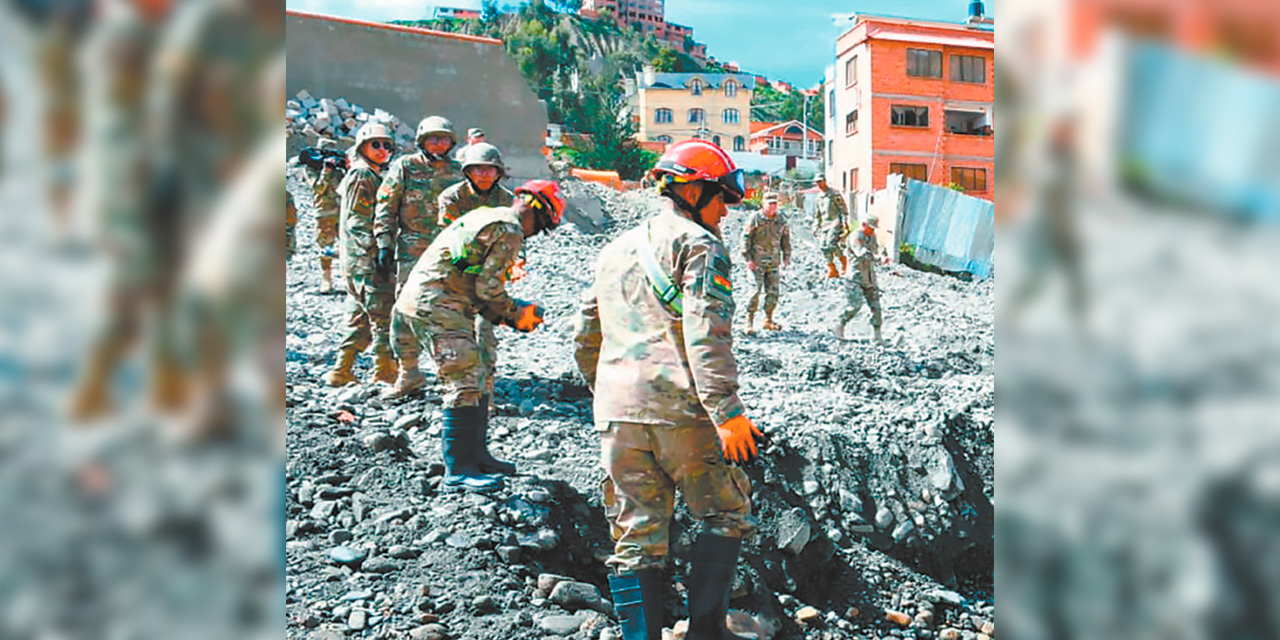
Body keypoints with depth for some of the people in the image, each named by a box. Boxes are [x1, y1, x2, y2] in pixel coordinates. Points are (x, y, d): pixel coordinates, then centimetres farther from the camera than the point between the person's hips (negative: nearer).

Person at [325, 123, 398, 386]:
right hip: (365, 258, -10)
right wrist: (376, 250, -21)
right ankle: (384, 372, -2)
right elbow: (354, 220, -16)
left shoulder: (374, 176, 21)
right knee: (383, 315, -6)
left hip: (358, 259, 10)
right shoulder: (361, 175, -9)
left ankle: (342, 371, 16)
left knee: (360, 316, 12)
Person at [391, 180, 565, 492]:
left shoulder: (485, 217, 22)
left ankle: (476, 454, 22)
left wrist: (502, 314, 14)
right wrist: (514, 316, 1)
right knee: (465, 385, -10)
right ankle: (457, 471, -9)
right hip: (437, 306, -11)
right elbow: (488, 287, -14)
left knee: (474, 380, 16)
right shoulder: (510, 231, -10)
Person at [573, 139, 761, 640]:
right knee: (726, 513, 9)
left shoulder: (615, 250, 24)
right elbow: (706, 334, -13)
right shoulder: (698, 243, 1)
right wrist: (726, 410, -18)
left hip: (618, 411, 6)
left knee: (635, 536, 8)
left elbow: (585, 339, 27)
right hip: (679, 407, -6)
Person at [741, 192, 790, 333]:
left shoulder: (780, 222, 10)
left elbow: (786, 239, 23)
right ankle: (749, 321, -3)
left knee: (773, 292, 5)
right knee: (756, 291, -10)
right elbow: (746, 238, -5)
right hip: (757, 262, -5)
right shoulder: (755, 220, -5)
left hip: (773, 263, 5)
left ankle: (768, 320, 18)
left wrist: (786, 256, 17)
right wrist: (748, 258, -9)